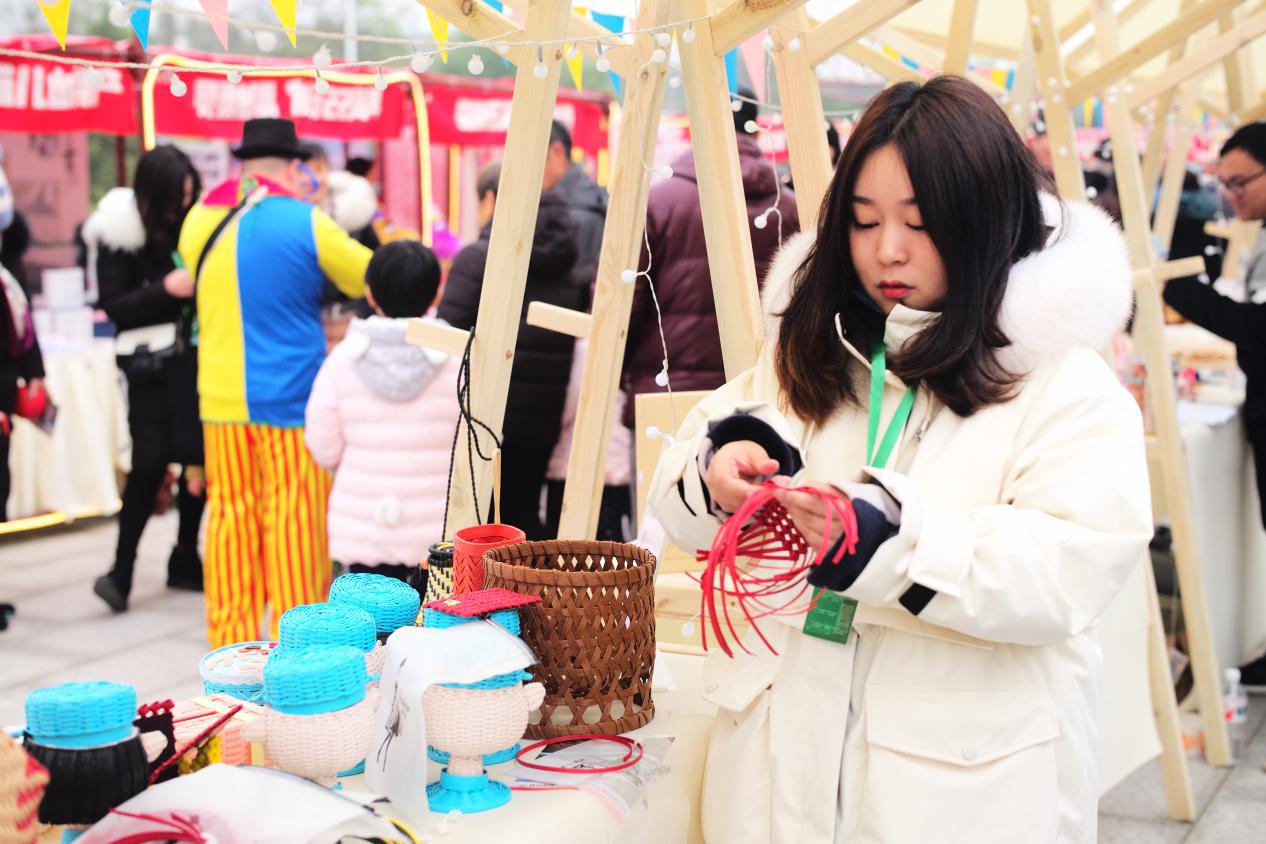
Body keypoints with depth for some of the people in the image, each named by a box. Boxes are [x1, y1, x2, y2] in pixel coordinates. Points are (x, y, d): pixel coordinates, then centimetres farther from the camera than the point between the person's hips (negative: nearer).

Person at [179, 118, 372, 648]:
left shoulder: (199, 220, 5)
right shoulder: (306, 222, -9)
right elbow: (374, 280, 2)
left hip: (220, 401, 5)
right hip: (290, 399, -4)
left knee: (229, 516, 10)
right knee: (293, 524, 1)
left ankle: (230, 641, 16)